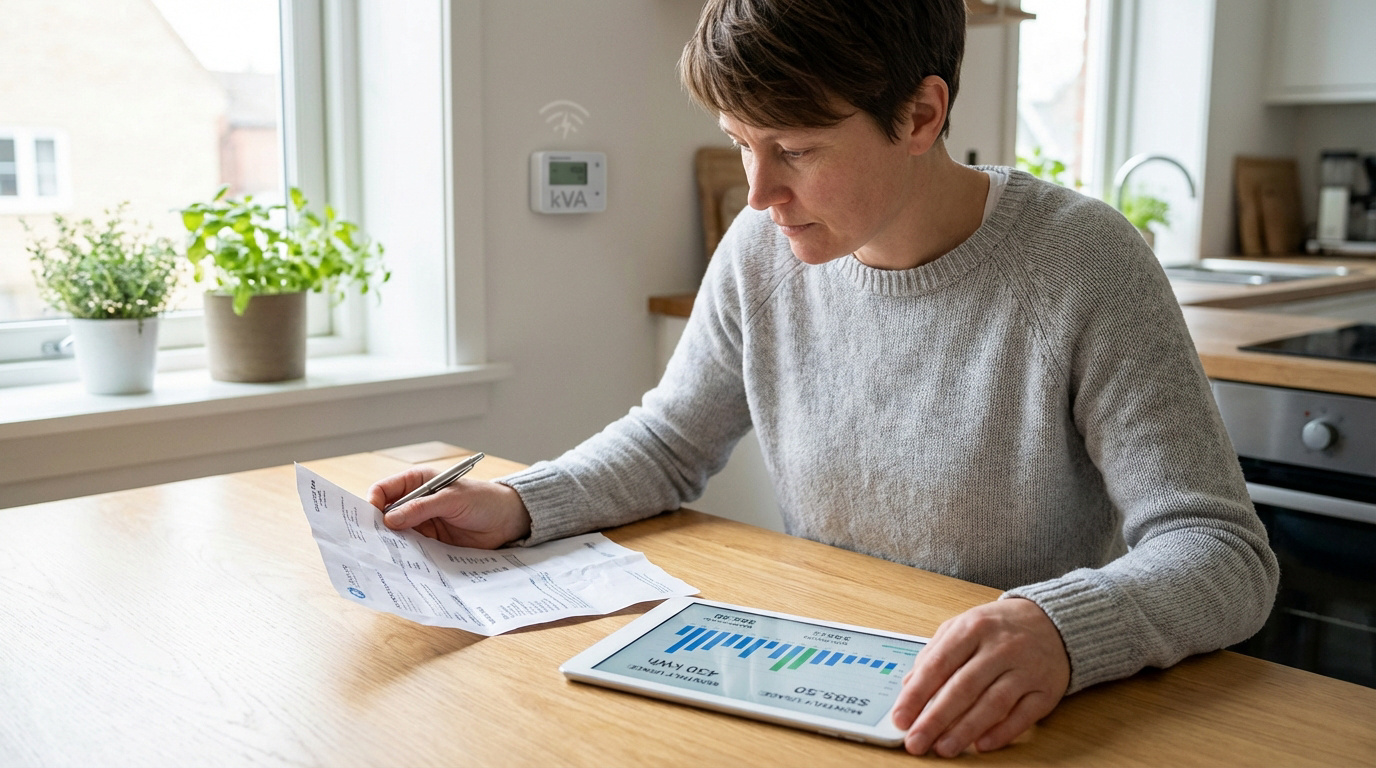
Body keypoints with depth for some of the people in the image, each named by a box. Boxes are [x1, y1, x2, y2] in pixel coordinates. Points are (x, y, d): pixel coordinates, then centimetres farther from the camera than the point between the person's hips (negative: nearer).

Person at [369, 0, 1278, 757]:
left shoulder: (1083, 266, -16)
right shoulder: (765, 250, -2)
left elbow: (1225, 552, -18)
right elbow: (672, 440, 11)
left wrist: (1061, 630, -38)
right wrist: (517, 504, -6)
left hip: (1025, 725, -2)